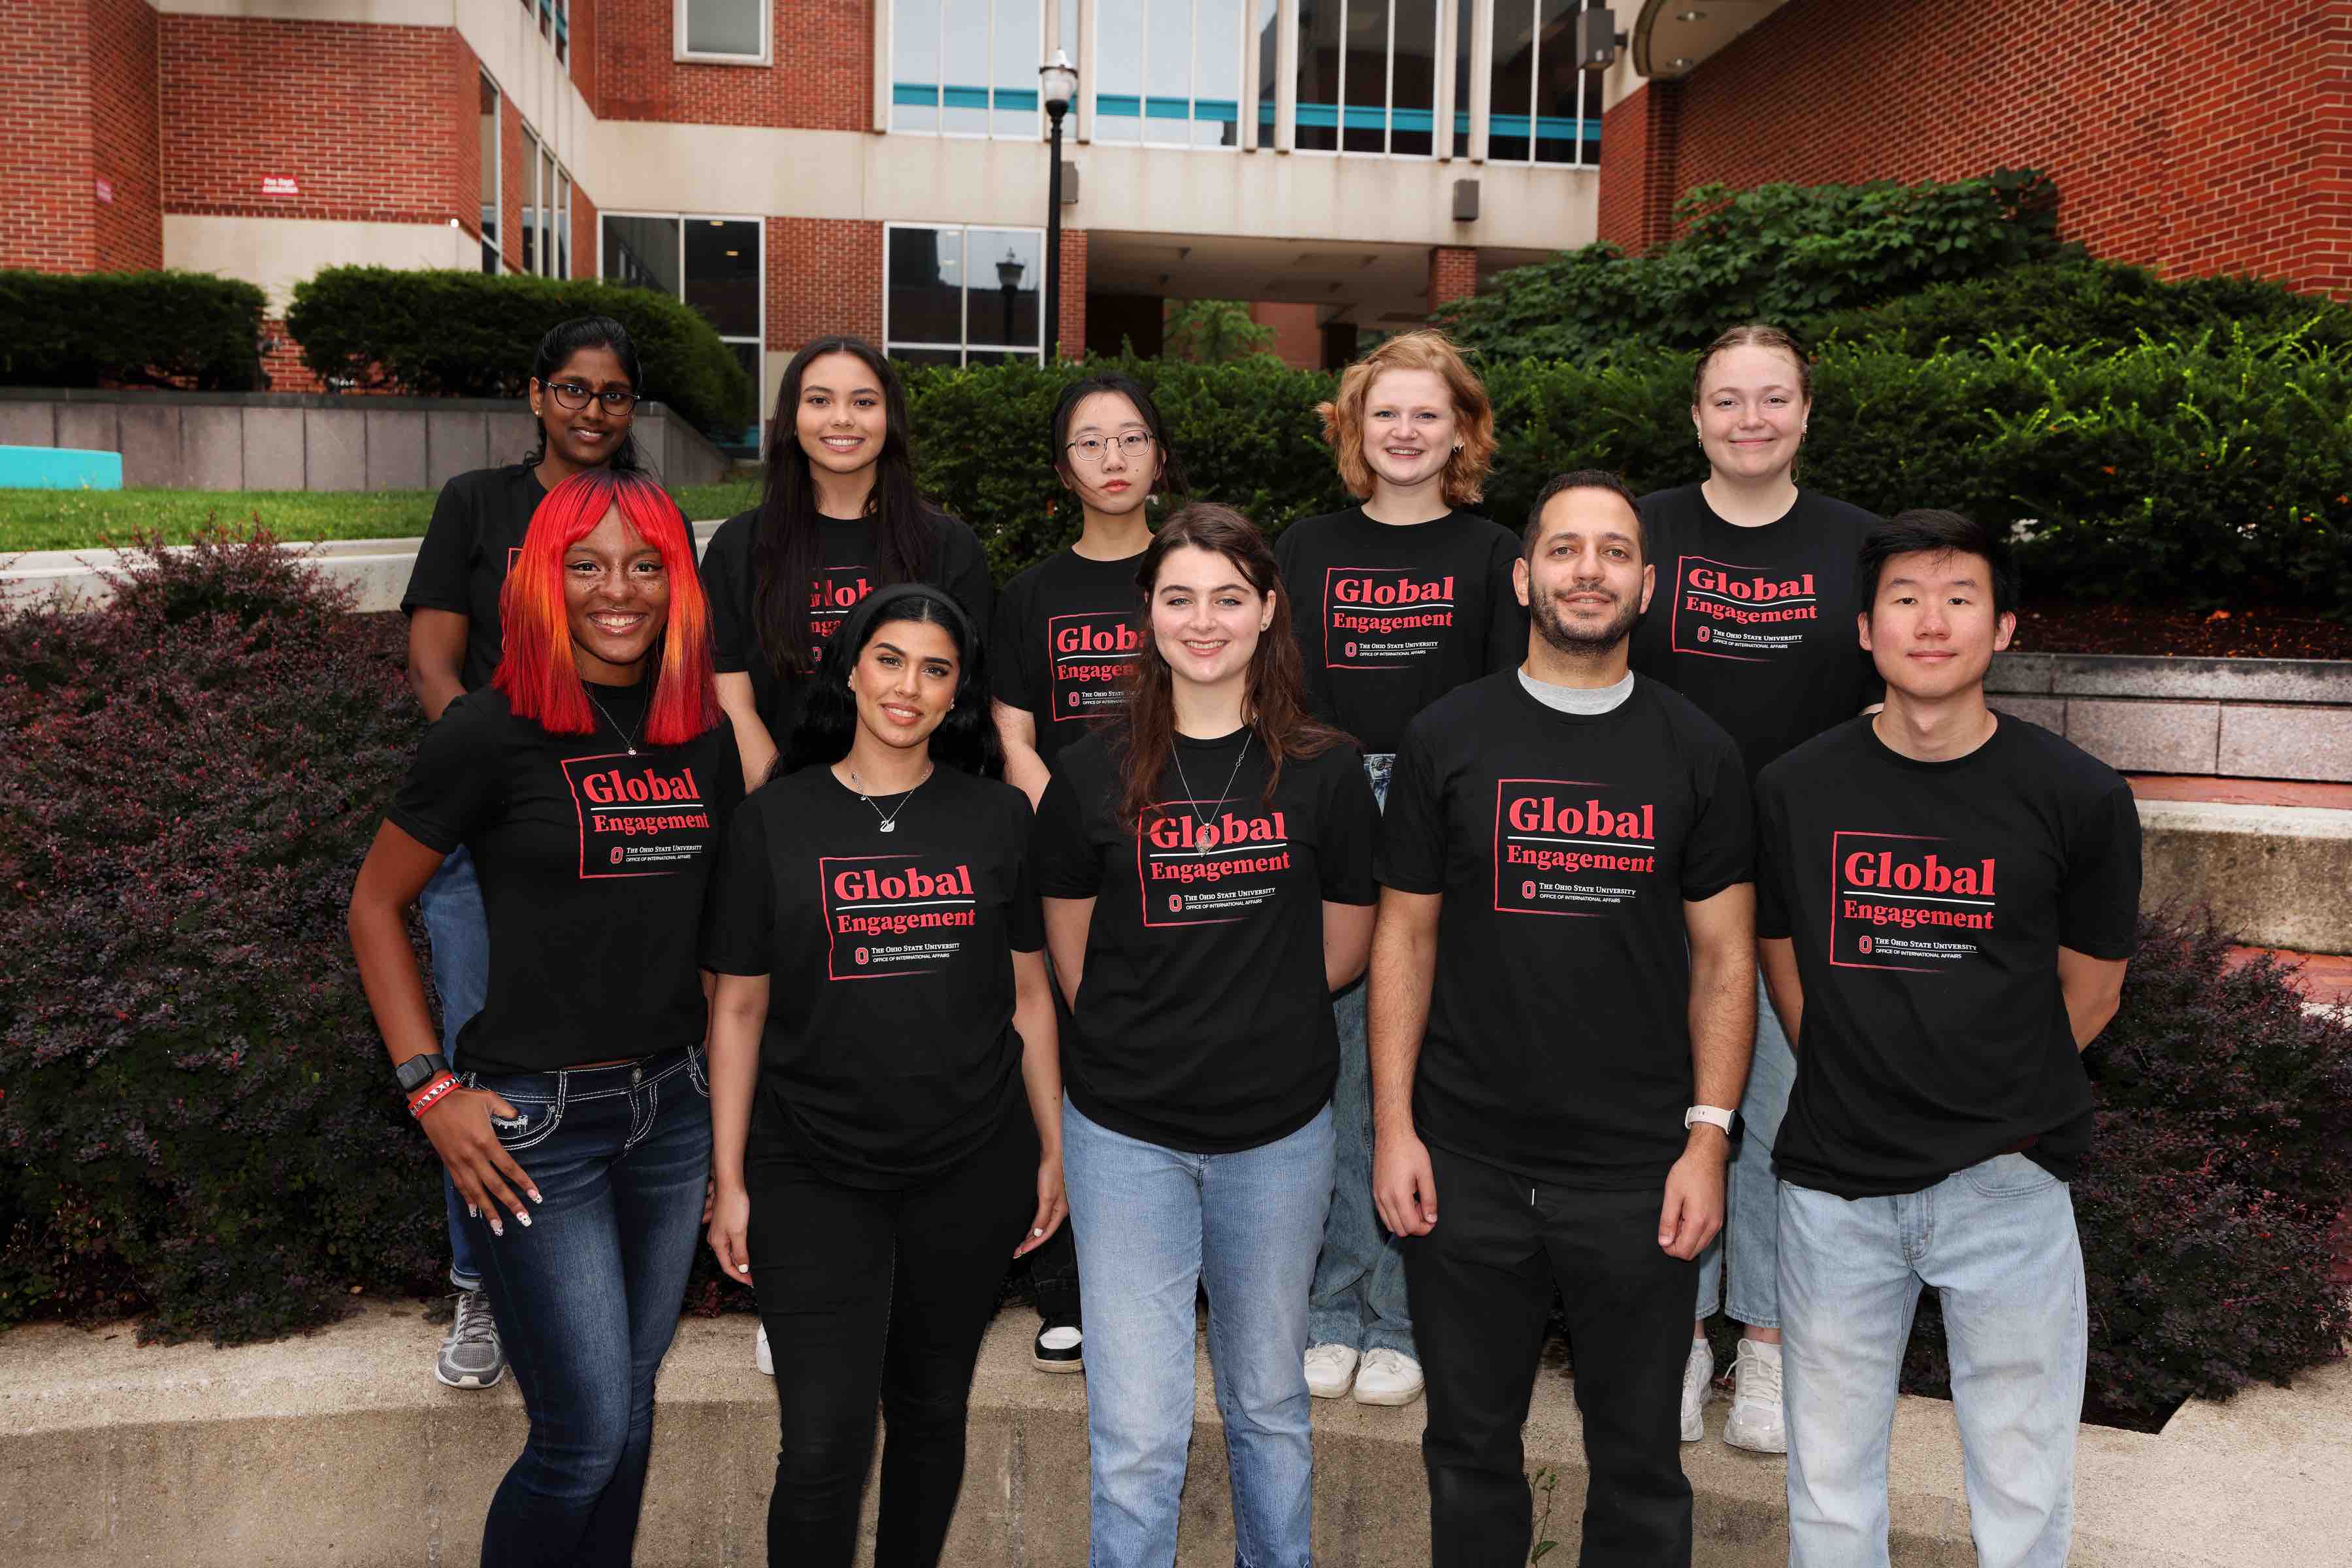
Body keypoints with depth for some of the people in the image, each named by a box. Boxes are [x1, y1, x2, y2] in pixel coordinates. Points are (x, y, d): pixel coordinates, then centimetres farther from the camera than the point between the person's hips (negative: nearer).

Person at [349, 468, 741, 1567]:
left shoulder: (706, 735, 4)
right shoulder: (493, 729, -10)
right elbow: (376, 907, -2)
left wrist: (730, 1082, 10)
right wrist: (431, 1091, -8)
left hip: (673, 1106, 5)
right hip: (534, 1120, -5)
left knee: (628, 1409, 16)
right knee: (585, 1435, -2)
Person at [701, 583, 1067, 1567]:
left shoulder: (998, 816, 2)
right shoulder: (776, 819, -1)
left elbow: (1028, 995, 7)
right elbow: (738, 1009, 1)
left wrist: (1052, 1149, 6)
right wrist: (729, 1180, -1)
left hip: (972, 1172, 2)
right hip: (814, 1178, -2)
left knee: (932, 1411, 16)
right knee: (823, 1443, -4)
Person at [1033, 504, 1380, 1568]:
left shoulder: (1324, 770, -2)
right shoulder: (1093, 775, -3)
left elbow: (1342, 949, 6)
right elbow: (1071, 957, 7)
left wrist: (1253, 1024, 6)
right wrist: (1143, 1040, 5)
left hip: (1278, 1131, 1)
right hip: (1127, 1133, -1)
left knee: (1269, 1405, 19)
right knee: (1137, 1439, 0)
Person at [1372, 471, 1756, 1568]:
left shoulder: (1696, 754, 2)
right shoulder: (1446, 738, 1)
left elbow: (1723, 957, 3)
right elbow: (1405, 936, 3)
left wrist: (1708, 1138, -5)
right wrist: (1393, 1123, -3)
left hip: (1639, 1171, 0)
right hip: (1466, 1162, 0)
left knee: (1639, 1458, 13)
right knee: (1471, 1446, 15)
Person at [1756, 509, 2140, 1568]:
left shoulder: (2080, 798, -6)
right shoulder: (1796, 791, -2)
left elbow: (2088, 993, 5)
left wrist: (1984, 1109, 9)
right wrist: (1863, 1098, 7)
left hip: (2007, 1185, -1)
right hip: (1834, 1184, 1)